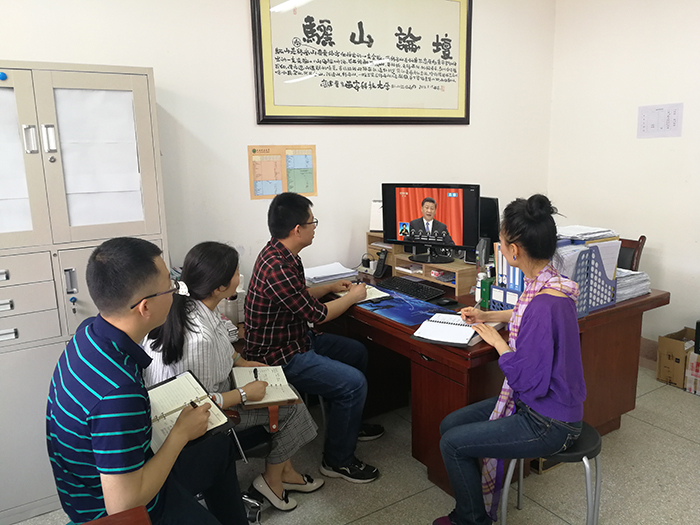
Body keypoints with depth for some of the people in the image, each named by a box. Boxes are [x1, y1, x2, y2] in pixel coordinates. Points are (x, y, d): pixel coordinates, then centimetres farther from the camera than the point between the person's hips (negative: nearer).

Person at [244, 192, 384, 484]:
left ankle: (351, 423, 36)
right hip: (278, 357, -11)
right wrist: (353, 297, -4)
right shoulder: (277, 268, -29)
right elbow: (317, 314, -19)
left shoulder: (278, 254, 3)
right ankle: (337, 460, 2)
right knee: (353, 383, -18)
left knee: (357, 352, 18)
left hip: (296, 338, 11)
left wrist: (331, 288, 15)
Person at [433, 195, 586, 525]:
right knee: (450, 424, 10)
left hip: (548, 423, -9)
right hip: (530, 403, 9)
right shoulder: (543, 282, -3)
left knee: (453, 444, -4)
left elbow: (529, 381, -28)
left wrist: (497, 342, -16)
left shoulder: (546, 304, -33)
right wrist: (488, 317, 23)